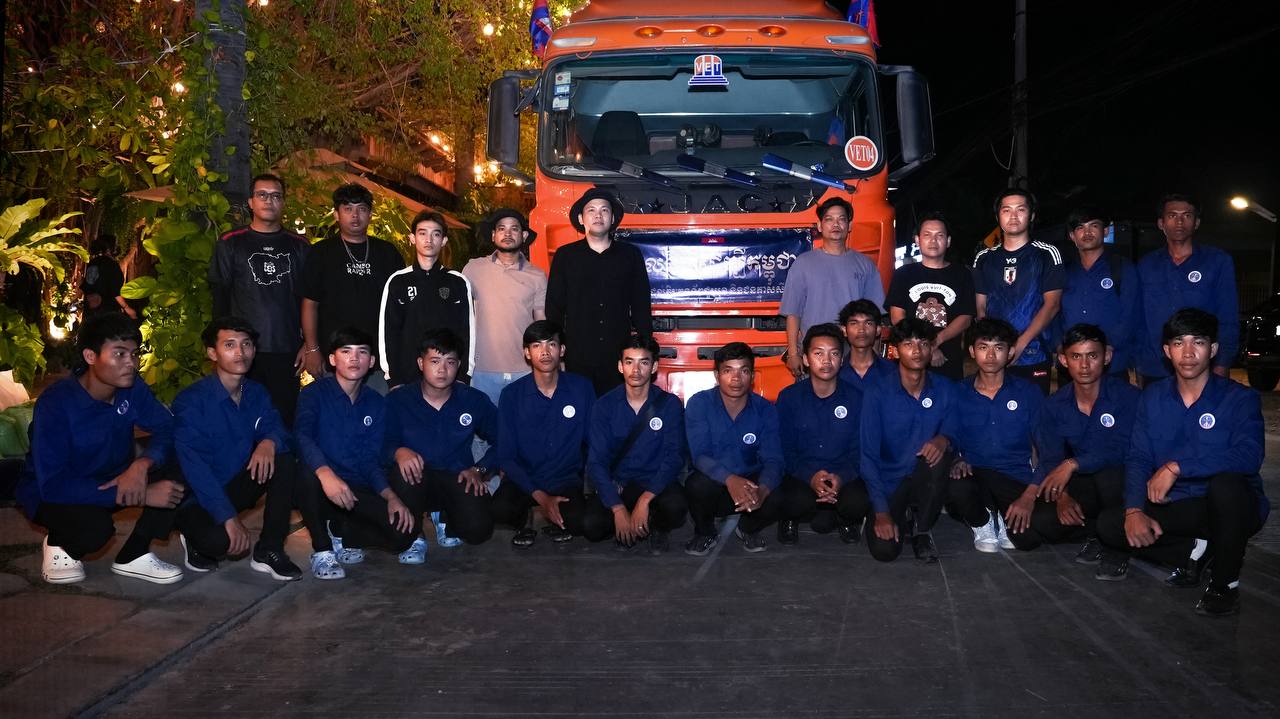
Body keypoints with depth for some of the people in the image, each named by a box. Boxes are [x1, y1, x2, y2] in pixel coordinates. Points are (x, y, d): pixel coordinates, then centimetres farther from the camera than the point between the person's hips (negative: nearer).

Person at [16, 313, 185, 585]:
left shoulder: (132, 388, -12)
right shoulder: (55, 403, -28)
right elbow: (53, 484, -34)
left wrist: (142, 464, -38)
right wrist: (142, 496, -39)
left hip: (112, 478, 5)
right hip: (49, 493, -5)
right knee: (95, 526, -37)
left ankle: (133, 555, -7)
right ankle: (59, 545, -1)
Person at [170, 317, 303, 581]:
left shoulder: (256, 393, 2)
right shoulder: (190, 400, -18)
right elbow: (194, 466, -26)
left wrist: (269, 442, -32)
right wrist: (229, 517, -33)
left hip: (238, 487, 6)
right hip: (197, 499, -6)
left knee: (283, 459, -19)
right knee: (221, 540, -36)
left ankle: (269, 550, -11)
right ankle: (197, 543, 4)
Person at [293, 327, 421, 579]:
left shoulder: (376, 403, 9)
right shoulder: (315, 393, -4)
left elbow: (370, 459, 4)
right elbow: (302, 435, -24)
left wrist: (390, 496, -14)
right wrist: (325, 473, -43)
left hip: (360, 491, 4)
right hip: (323, 491, -3)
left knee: (404, 528, -20)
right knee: (308, 473, -38)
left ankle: (343, 536, 11)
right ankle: (322, 550, -13)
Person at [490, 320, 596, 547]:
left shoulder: (582, 388, -2)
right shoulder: (512, 394, -5)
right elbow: (506, 456, -5)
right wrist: (540, 497, -16)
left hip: (567, 480, 0)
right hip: (525, 479, 0)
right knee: (500, 509, -33)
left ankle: (556, 521, 6)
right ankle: (525, 519, 5)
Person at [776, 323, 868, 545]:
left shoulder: (856, 398, 0)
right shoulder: (789, 397, -2)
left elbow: (859, 450, -1)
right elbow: (785, 450, -3)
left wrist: (841, 478, -22)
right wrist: (810, 477, -22)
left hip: (844, 475, 1)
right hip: (801, 475, -1)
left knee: (860, 502, -30)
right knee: (798, 500, -34)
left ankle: (845, 518, 9)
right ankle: (790, 518, 6)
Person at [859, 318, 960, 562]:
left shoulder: (947, 390, -2)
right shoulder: (877, 392, -11)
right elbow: (868, 455, -12)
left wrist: (944, 439, -29)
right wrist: (881, 512, -19)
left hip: (926, 481, 2)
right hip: (888, 482, -2)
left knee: (938, 452, -32)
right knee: (884, 549, -26)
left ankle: (922, 528, -8)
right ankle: (900, 521, 13)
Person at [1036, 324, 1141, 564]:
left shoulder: (1127, 395, -13)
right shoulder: (1054, 406, 0)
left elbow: (1122, 451, -23)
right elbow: (1050, 460, -3)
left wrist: (1073, 464, -29)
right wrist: (1062, 496, -22)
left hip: (1123, 482, -3)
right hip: (1081, 484, 3)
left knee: (1109, 473, -38)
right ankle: (1096, 530, 4)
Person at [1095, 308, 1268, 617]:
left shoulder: (1240, 399, -9)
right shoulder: (1152, 398, 3)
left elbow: (1248, 457, -27)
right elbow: (1137, 459, -2)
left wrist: (1176, 467, -31)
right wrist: (1134, 510, -19)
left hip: (1229, 508, -4)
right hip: (1175, 508, 4)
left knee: (1226, 482, -38)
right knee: (1109, 524, -17)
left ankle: (1225, 582, -15)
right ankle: (1196, 552, 2)